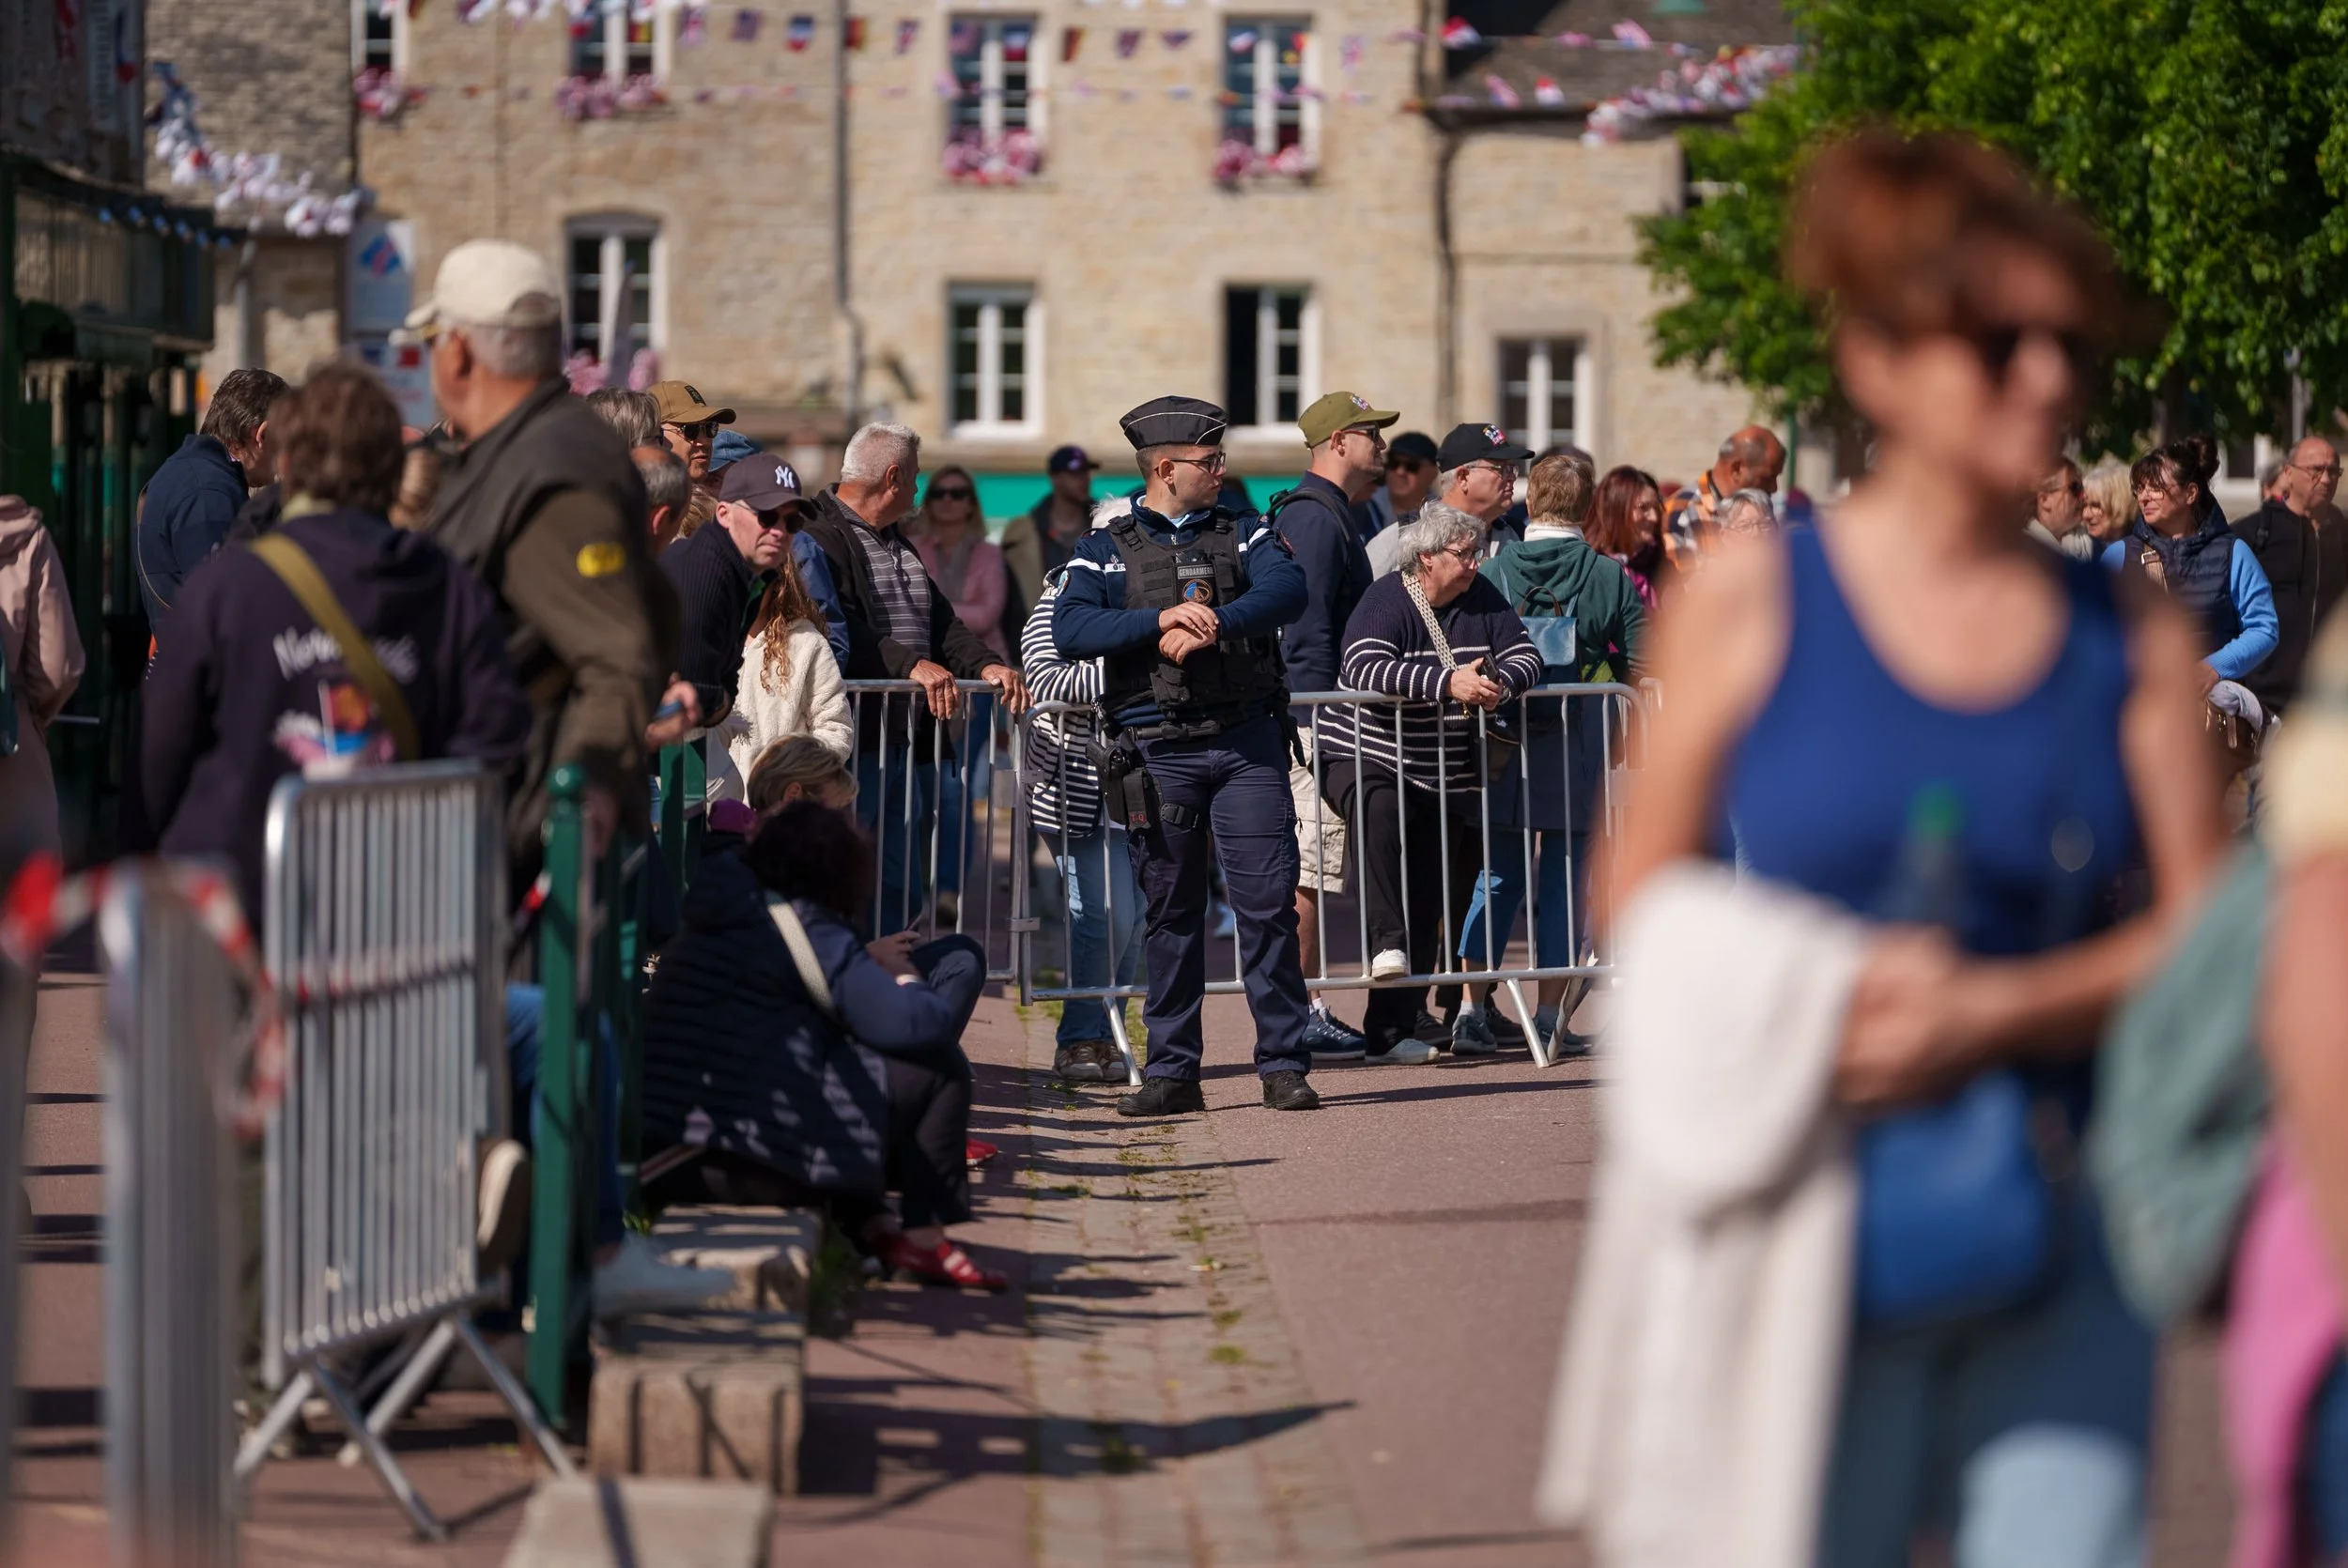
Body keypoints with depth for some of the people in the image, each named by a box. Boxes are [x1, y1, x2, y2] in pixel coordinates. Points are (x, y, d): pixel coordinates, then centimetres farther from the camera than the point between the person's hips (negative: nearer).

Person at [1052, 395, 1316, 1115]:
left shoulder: (1244, 534, 12)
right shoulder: (1105, 551, 8)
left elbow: (1287, 589, -8)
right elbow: (1069, 631, -8)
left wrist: (1212, 624, -24)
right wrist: (1164, 619, -20)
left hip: (1246, 739, 0)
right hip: (1157, 751, 0)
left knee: (1268, 900, -5)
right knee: (1171, 912, 5)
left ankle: (1283, 1064, 1)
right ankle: (1172, 1073, 13)